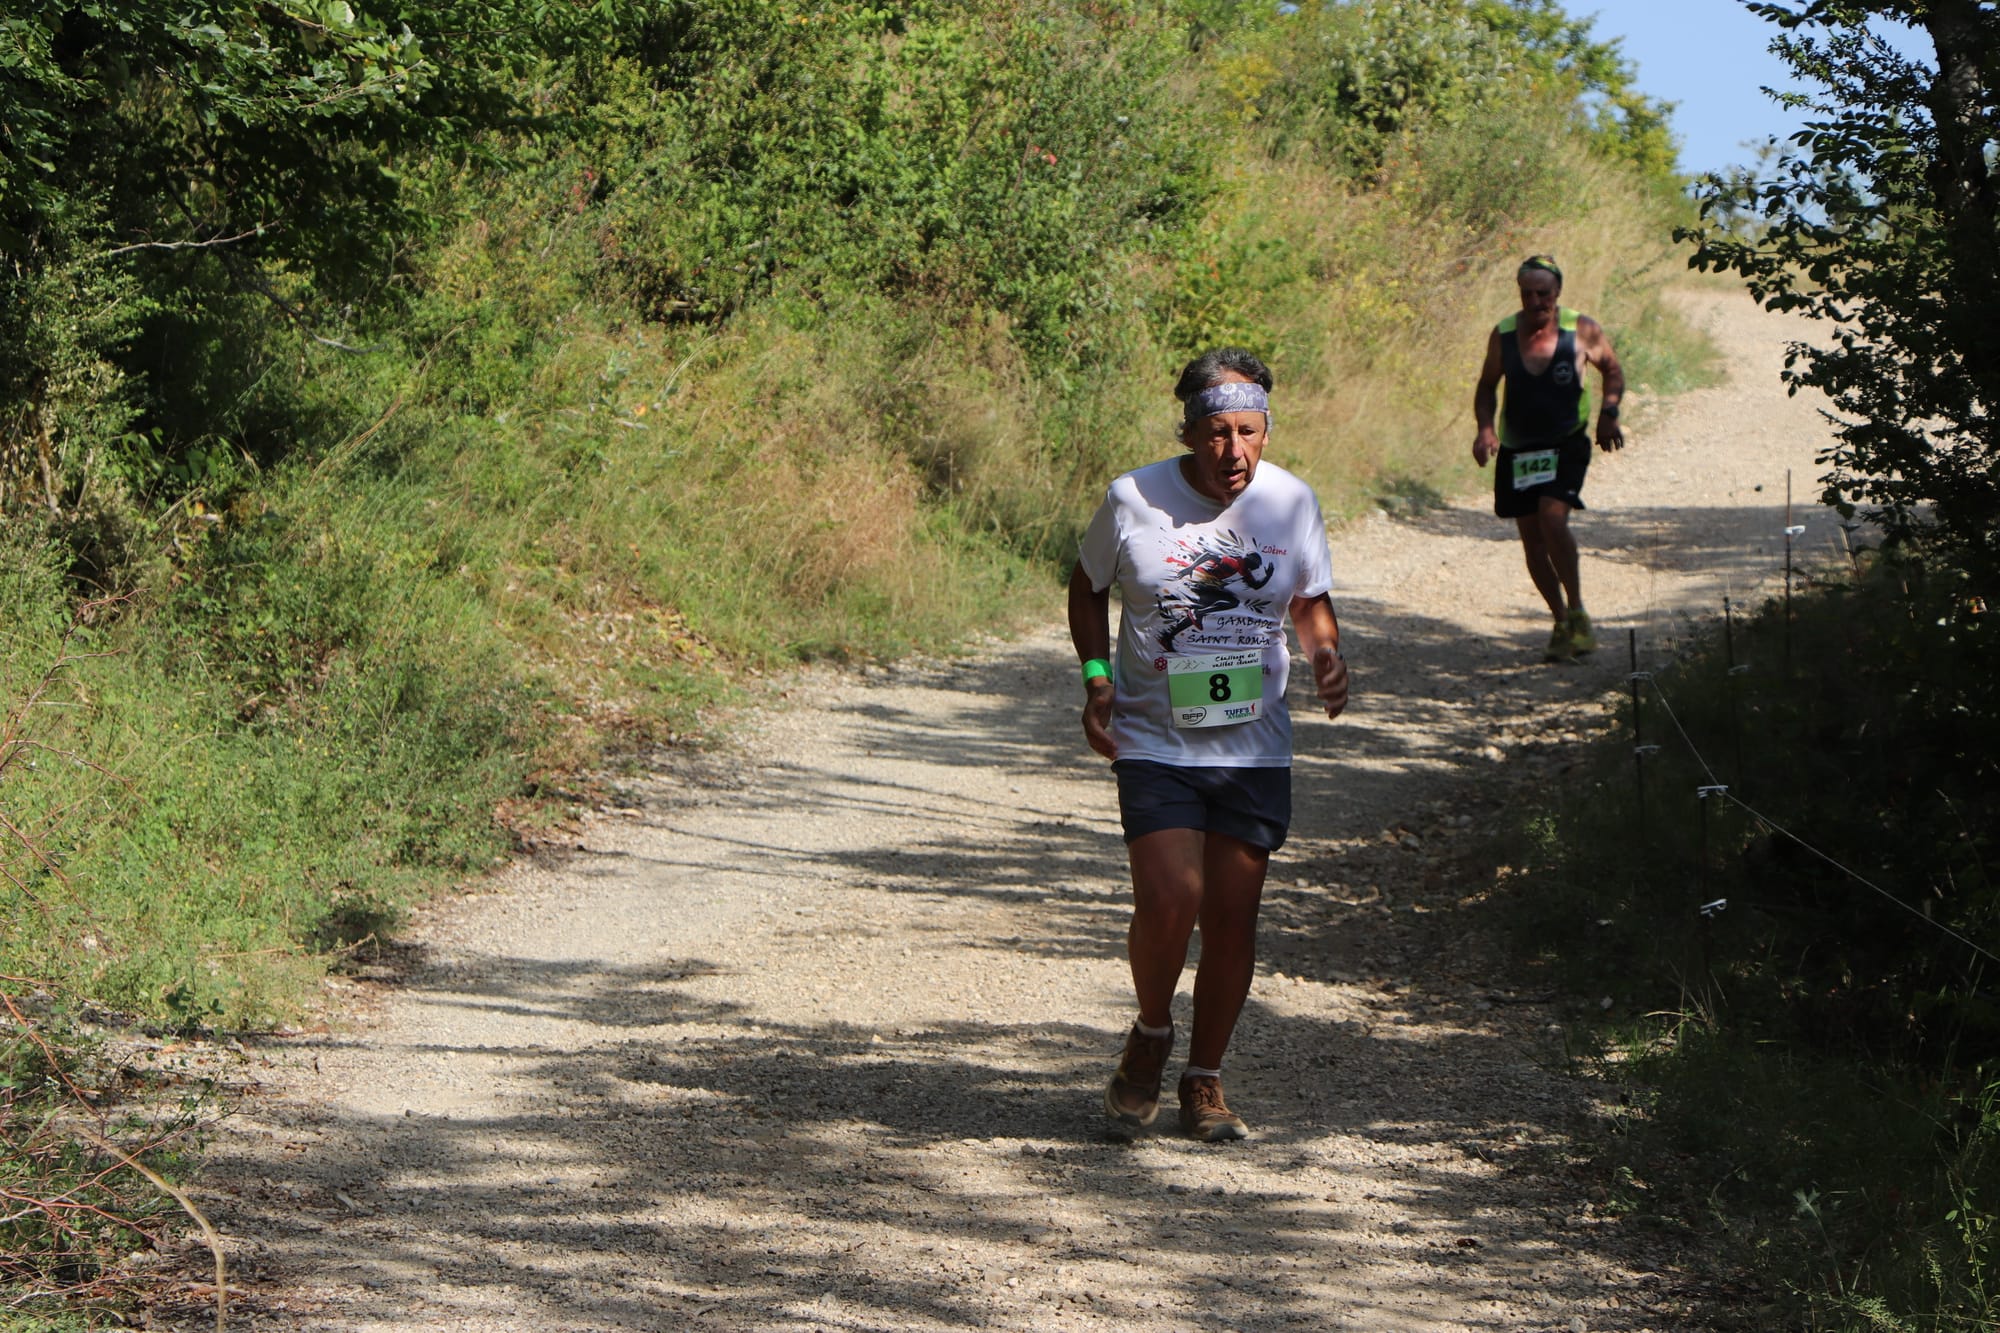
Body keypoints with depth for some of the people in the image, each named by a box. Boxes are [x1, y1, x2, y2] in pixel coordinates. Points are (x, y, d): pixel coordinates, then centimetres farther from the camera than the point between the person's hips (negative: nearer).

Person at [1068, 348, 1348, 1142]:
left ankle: (1205, 1079, 22)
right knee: (1168, 901, -17)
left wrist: (1326, 657, -8)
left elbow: (1310, 602, 13)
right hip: (1156, 742, -2)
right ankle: (1150, 1035, 13)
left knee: (1232, 914, 4)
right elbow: (1088, 587, 9)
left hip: (1255, 748, 2)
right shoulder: (1133, 500, -7)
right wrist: (1096, 676, -4)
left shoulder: (1292, 502, 0)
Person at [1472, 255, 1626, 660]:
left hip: (1566, 445, -3)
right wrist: (1485, 428, -8)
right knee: (1532, 539, 5)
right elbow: (1487, 387, 9)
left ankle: (1577, 612, -10)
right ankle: (1562, 623, 20)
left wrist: (1608, 414, -6)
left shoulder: (1582, 331, -8)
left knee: (1553, 519, -24)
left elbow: (1612, 370, 9)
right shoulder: (1503, 334, -3)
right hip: (1517, 450, 3)